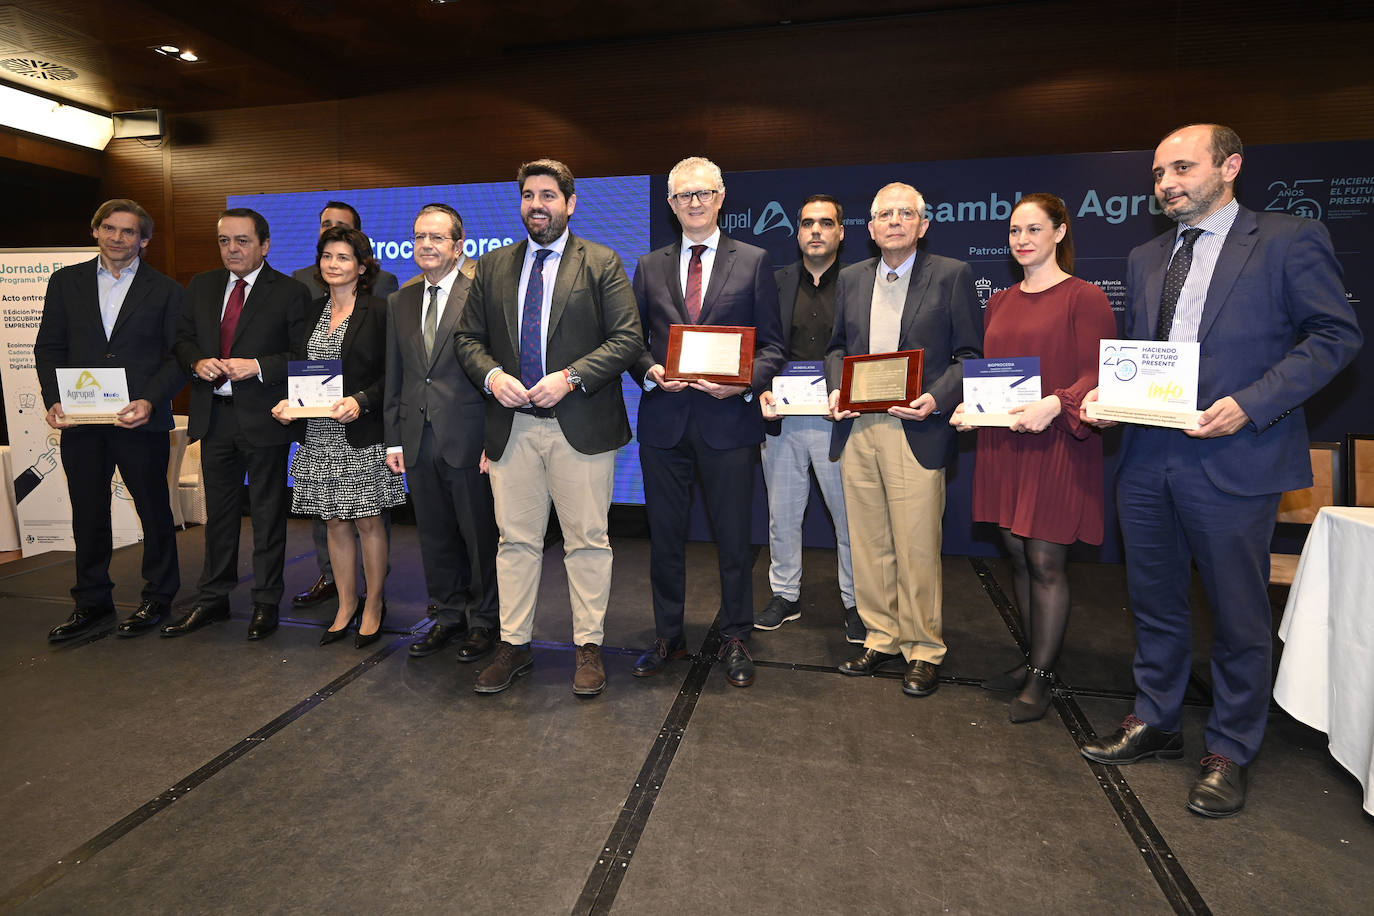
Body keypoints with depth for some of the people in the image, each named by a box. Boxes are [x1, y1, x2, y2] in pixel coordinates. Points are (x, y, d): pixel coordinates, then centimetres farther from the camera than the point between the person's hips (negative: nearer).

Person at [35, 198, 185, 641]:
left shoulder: (165, 290, 3)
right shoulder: (66, 282, 11)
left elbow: (178, 356, -2)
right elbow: (49, 348, 10)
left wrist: (150, 401, -16)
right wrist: (53, 400, -5)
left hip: (141, 420, -3)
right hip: (79, 419, 3)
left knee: (153, 509, 6)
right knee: (88, 513, 11)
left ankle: (157, 597, 20)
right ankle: (91, 602, 25)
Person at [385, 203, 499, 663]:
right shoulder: (401, 301, 14)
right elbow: (394, 377, 15)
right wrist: (393, 439, 10)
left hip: (468, 438, -6)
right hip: (418, 441, 6)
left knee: (480, 535, 4)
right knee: (435, 536, 14)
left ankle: (484, 622, 20)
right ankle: (448, 617, 29)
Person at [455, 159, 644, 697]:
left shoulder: (602, 263, 2)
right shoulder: (492, 267, 14)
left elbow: (628, 338, -5)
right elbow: (469, 337, 14)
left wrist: (570, 377, -16)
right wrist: (492, 375, -7)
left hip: (581, 426, -3)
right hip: (511, 426, 4)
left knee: (587, 542, 4)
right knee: (516, 541, 10)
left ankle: (589, 648, 19)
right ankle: (513, 646, 24)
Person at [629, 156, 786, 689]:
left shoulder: (753, 261, 5)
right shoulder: (649, 267, 12)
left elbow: (771, 344, 3)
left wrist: (746, 382, -15)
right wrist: (650, 372, -9)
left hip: (729, 420, -2)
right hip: (664, 420, 2)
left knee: (734, 539, 6)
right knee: (665, 536, 11)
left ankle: (734, 639, 25)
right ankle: (668, 636, 29)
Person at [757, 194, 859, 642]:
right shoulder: (775, 282, 9)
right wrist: (762, 391, -7)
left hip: (838, 420, -2)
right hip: (782, 418, 3)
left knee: (850, 518, 6)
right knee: (781, 516, 13)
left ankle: (855, 602, 25)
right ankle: (785, 595, 30)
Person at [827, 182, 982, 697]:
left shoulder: (951, 276, 2)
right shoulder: (850, 279, 14)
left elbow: (971, 355, 0)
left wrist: (937, 399, -15)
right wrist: (835, 388, 1)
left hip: (916, 432, -4)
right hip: (857, 430, 4)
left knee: (917, 551, 0)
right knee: (868, 546, 11)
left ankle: (924, 651, 18)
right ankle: (882, 639, 26)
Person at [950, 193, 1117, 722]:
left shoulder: (1084, 298, -4)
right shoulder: (999, 303, 15)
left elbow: (1096, 376, -10)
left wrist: (1055, 404, -27)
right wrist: (967, 406, 0)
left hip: (1056, 445, -6)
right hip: (1002, 444, 6)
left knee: (1045, 562, -2)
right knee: (1018, 557, 12)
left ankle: (1042, 678, 12)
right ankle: (1034, 661, 27)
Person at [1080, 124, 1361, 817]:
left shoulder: (1289, 240, -1)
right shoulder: (1144, 259, 15)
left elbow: (1335, 335, -6)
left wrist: (1251, 404, -18)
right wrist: (1103, 394, -1)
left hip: (1234, 459, -5)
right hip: (1147, 456, 6)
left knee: (1238, 615, 8)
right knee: (1155, 603, 16)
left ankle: (1229, 753, 26)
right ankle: (1154, 723, 33)